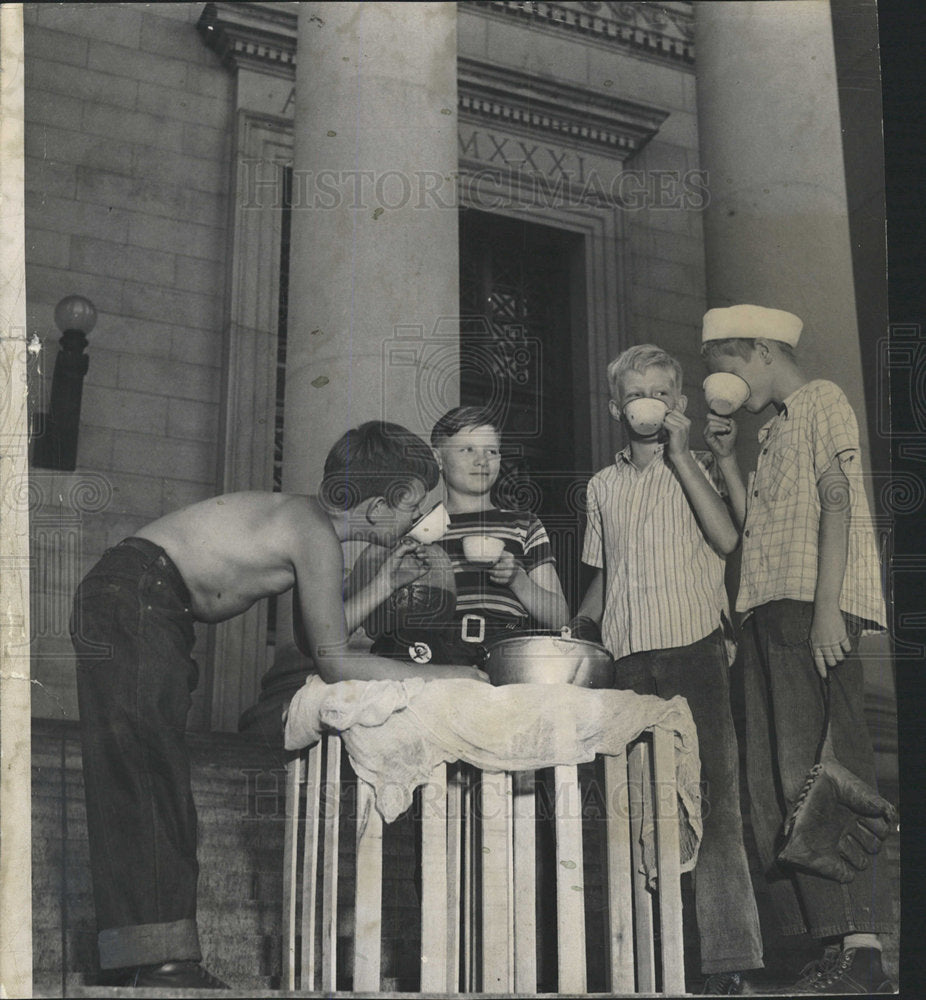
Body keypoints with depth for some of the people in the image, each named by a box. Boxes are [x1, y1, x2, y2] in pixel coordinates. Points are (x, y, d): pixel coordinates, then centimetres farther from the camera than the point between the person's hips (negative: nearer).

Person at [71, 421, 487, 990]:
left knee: (155, 774, 6)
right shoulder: (318, 536, -17)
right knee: (145, 767, -15)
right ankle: (164, 963, -17)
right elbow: (333, 660, -15)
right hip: (132, 598, -10)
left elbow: (316, 639, 16)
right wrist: (441, 675, -9)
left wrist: (385, 584, 13)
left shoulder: (308, 519, 12)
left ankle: (159, 961, 9)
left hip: (153, 612, 10)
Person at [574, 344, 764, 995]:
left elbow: (725, 539, -10)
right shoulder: (603, 486, 19)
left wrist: (678, 453, -8)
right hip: (626, 655, 4)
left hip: (694, 645, -3)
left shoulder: (697, 468, 8)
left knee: (711, 800, -8)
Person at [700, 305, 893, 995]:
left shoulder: (822, 401, 2)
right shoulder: (773, 429, 27)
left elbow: (837, 503, -11)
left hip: (815, 608, -9)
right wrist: (726, 459, 15)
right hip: (771, 609, 9)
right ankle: (835, 944, 6)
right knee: (780, 785, 4)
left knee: (818, 775, -14)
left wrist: (826, 607, -20)